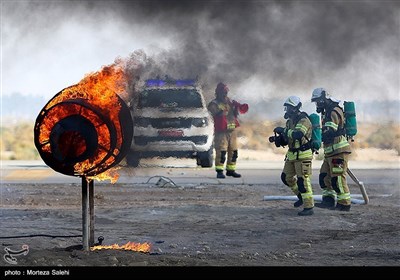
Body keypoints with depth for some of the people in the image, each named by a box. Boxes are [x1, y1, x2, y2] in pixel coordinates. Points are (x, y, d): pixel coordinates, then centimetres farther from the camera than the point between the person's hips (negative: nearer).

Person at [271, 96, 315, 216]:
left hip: (303, 155, -9)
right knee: (286, 177, 15)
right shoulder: (290, 121, 12)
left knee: (303, 180, -11)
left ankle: (309, 207, -8)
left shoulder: (304, 120, -16)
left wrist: (283, 130, -27)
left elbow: (298, 134, -34)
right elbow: (285, 140, 18)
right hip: (292, 155, 9)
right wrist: (276, 139, -2)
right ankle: (301, 196, 32)